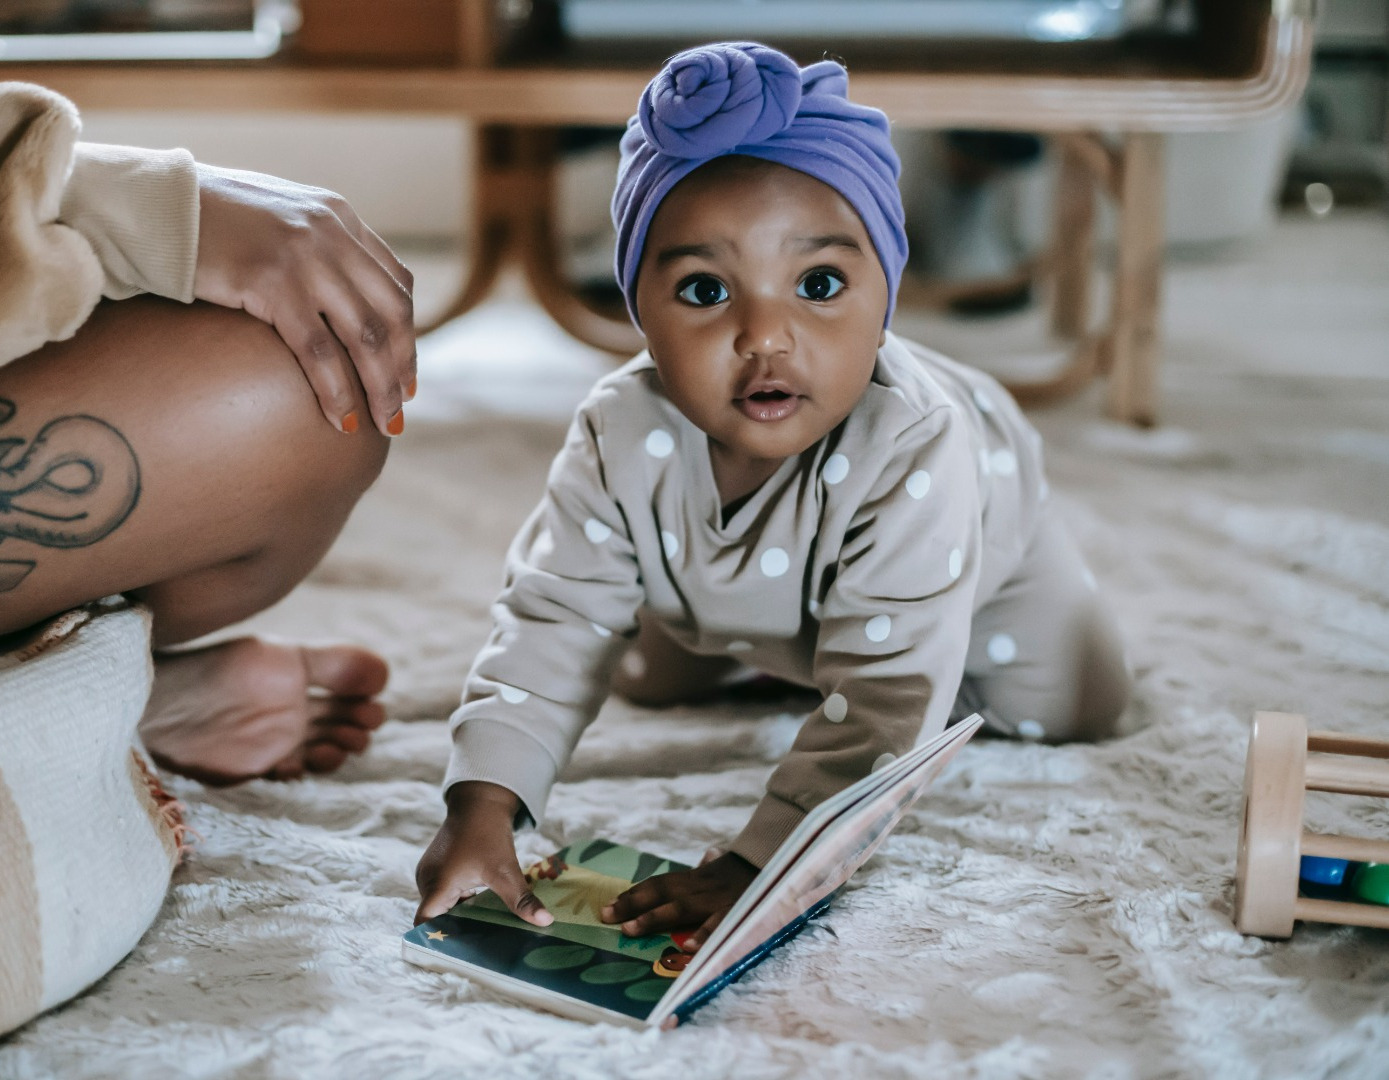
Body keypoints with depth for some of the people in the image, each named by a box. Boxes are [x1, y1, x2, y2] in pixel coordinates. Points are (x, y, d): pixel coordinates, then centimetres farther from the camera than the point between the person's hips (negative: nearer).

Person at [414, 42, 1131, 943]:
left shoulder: (912, 456, -51)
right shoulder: (624, 438, -38)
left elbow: (881, 703, -52)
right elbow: (555, 621, -33)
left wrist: (757, 865, -60)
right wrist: (481, 807, -45)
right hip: (735, 579, 3)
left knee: (1072, 709, 0)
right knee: (651, 683, 17)